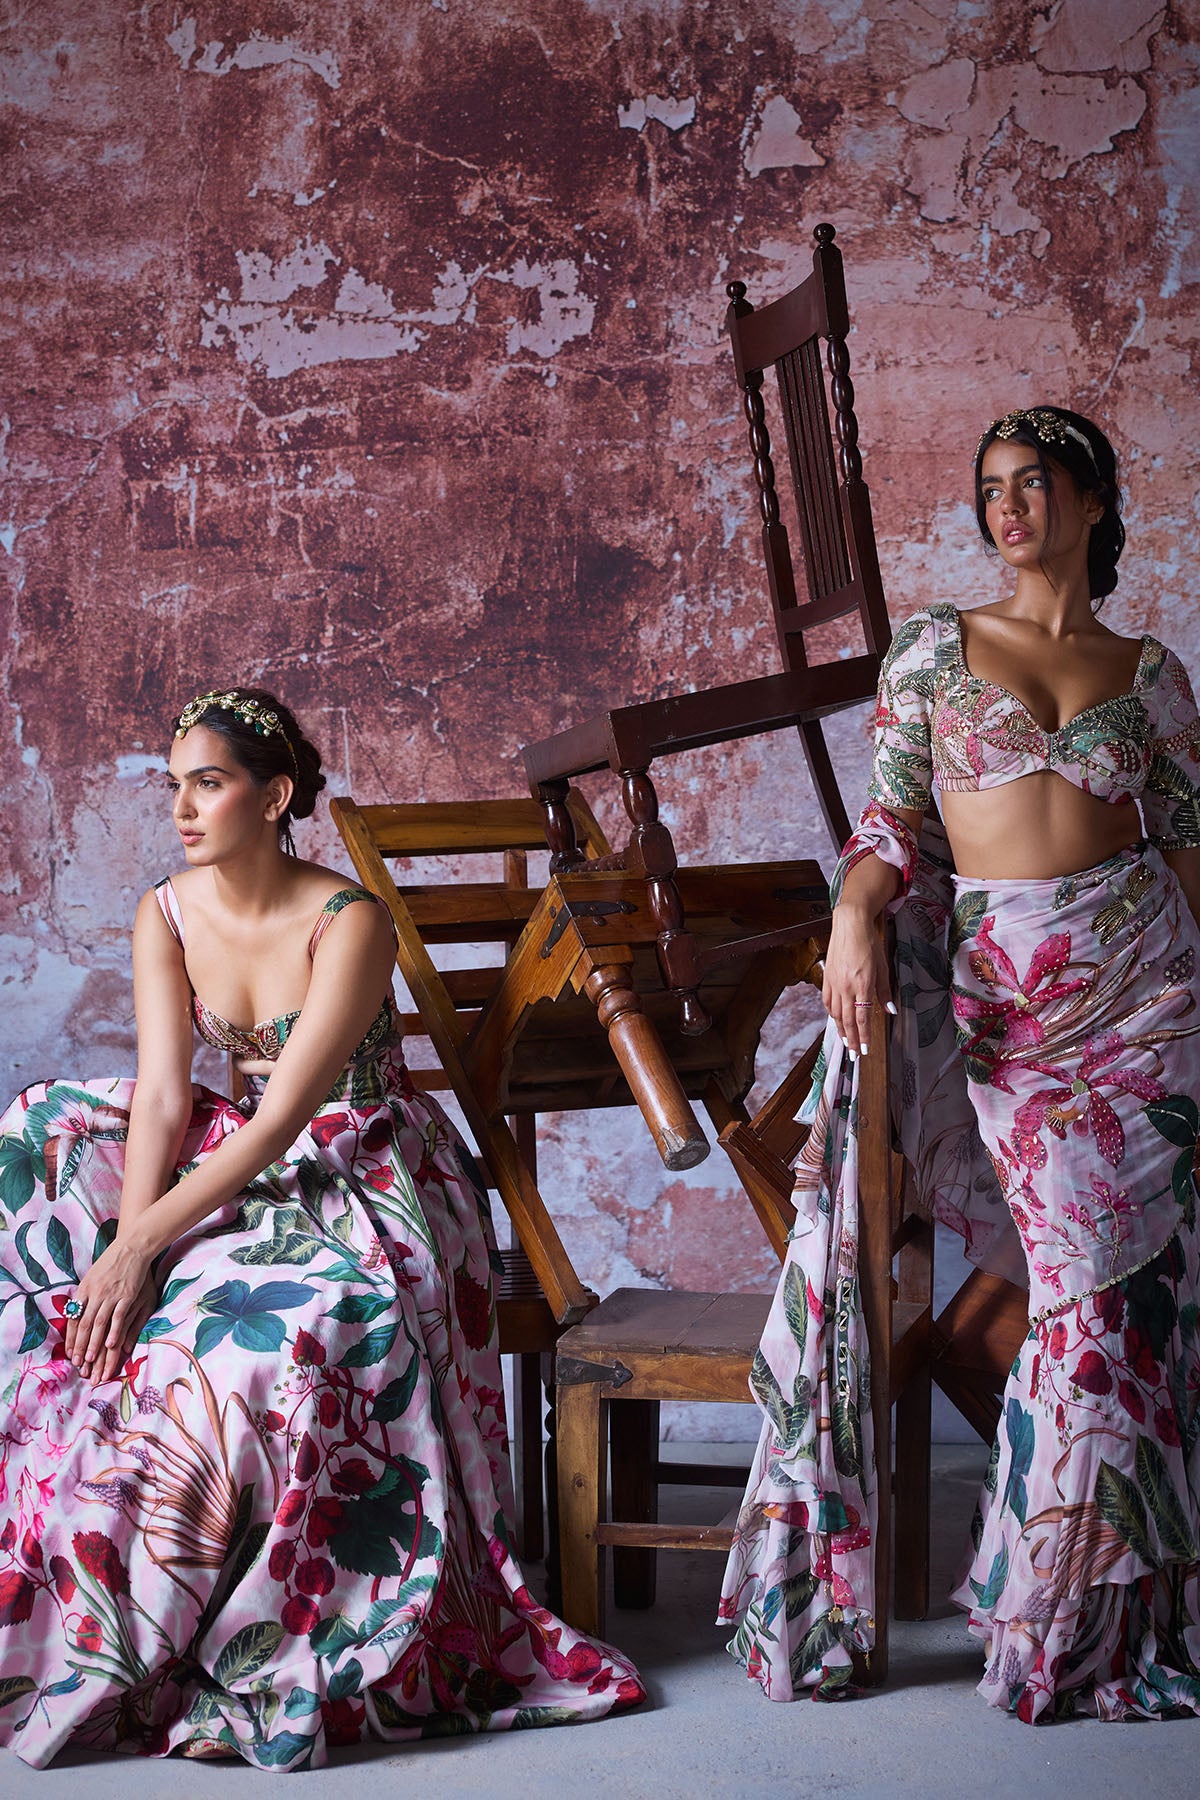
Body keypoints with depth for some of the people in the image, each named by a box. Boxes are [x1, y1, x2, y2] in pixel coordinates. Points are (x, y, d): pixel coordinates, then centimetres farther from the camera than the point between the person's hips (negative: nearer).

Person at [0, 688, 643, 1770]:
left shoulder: (349, 923, -20)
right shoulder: (167, 915, -1)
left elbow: (280, 1117, -24)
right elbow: (164, 1097, -9)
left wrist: (142, 1248, -29)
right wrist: (123, 1250, -23)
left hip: (368, 1179, -7)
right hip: (238, 1167, 7)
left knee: (264, 1329, -34)